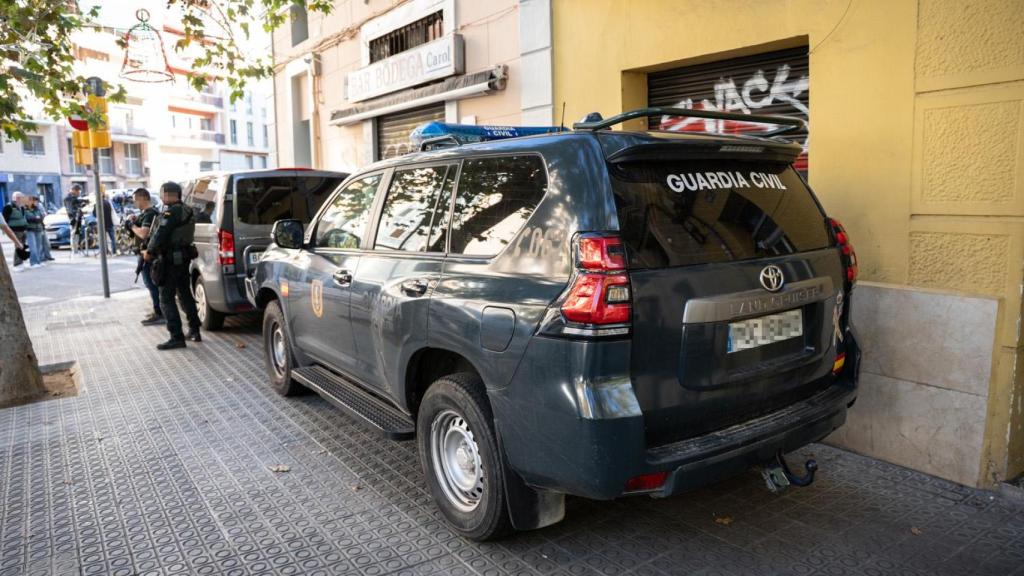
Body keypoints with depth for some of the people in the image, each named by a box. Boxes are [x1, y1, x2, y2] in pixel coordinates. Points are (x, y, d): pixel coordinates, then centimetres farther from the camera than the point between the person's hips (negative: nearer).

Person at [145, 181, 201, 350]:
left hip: (170, 261, -9)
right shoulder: (187, 211, 13)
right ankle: (194, 331, 26)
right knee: (185, 295, 19)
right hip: (184, 258, 9)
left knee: (166, 299, -4)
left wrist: (149, 252, -6)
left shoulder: (172, 212, -17)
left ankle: (177, 337, -4)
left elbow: (160, 234, -20)